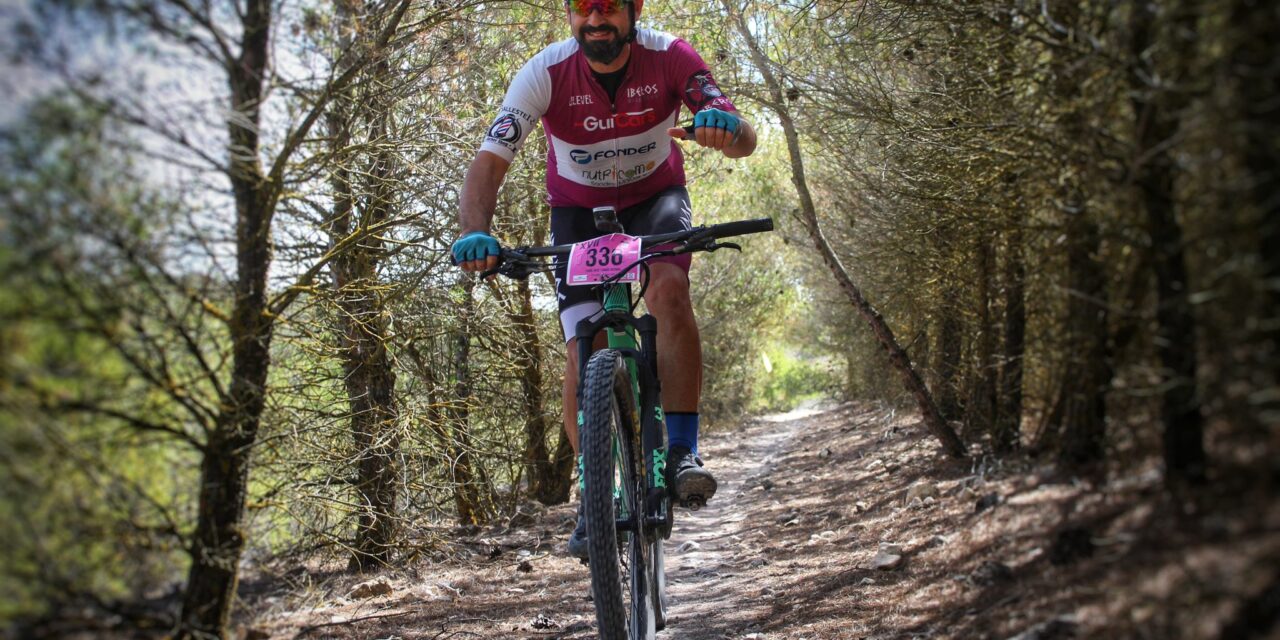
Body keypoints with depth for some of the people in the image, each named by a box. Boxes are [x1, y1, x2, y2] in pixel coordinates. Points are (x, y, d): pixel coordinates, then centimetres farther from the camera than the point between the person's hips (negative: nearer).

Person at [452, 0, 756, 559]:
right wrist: (475, 231, -51)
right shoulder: (545, 73, -26)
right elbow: (489, 160, -31)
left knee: (669, 288, -32)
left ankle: (682, 452, -22)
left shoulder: (670, 58, -25)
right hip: (579, 209, 1)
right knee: (583, 349, -11)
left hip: (655, 196, 0)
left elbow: (744, 140, -31)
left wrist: (724, 128, -57)